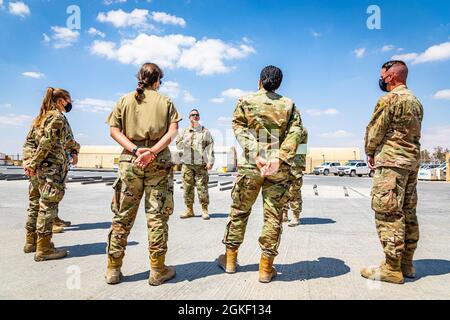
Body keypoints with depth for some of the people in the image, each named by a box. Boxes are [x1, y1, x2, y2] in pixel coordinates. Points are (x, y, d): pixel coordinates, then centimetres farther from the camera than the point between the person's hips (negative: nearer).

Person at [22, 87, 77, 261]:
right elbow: (47, 143, -17)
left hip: (38, 169, 9)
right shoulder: (58, 117, -8)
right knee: (48, 207, -5)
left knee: (35, 204, 16)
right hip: (52, 168, -9)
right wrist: (34, 163, -13)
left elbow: (29, 141, 13)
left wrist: (28, 160, 3)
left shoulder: (41, 117, 18)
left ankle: (30, 242, 27)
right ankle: (44, 249, 0)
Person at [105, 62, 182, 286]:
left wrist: (135, 150, -8)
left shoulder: (125, 100, 13)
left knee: (123, 215, 9)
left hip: (130, 160, 2)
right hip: (159, 162, -2)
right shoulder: (166, 101, 8)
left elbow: (114, 131, 3)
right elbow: (173, 132, -5)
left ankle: (113, 269, 16)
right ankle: (157, 270, 9)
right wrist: (153, 151, -14)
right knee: (157, 215, 2)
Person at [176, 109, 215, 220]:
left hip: (201, 164, -3)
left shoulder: (205, 131, 8)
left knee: (202, 187, -6)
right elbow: (178, 145, 9)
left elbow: (210, 147, 3)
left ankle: (204, 210, 4)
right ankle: (189, 210, 14)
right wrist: (186, 140, -9)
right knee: (187, 188, 4)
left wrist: (210, 162, -6)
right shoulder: (184, 132, 16)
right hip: (187, 164, 3)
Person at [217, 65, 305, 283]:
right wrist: (279, 158, -15)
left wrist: (255, 155, -15)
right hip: (280, 169, 1)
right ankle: (266, 268, 13)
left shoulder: (246, 101, 6)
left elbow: (239, 128, -6)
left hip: (250, 166, 0)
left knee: (239, 211, 14)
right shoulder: (289, 105, 8)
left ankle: (230, 259, 25)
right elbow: (295, 132, -4)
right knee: (273, 216, 7)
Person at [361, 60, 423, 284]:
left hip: (391, 162, -9)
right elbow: (411, 133, 17)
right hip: (413, 161, 9)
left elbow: (375, 131, -9)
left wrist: (370, 153, 8)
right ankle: (406, 264, 19)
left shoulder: (389, 99, -10)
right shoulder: (416, 101, 17)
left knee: (389, 214, -7)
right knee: (408, 213, 11)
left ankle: (392, 268, -3)